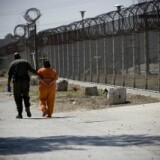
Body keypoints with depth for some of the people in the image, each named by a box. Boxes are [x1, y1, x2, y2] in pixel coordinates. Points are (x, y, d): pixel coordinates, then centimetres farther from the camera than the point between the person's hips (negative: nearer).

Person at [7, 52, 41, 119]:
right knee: (25, 96, 15)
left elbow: (9, 75, 2)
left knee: (18, 98, 6)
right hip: (25, 81, 1)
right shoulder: (25, 62, 12)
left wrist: (8, 85, 3)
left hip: (16, 81, -1)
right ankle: (27, 108, -10)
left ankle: (20, 113, 2)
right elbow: (32, 70, 1)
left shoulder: (12, 63, 9)